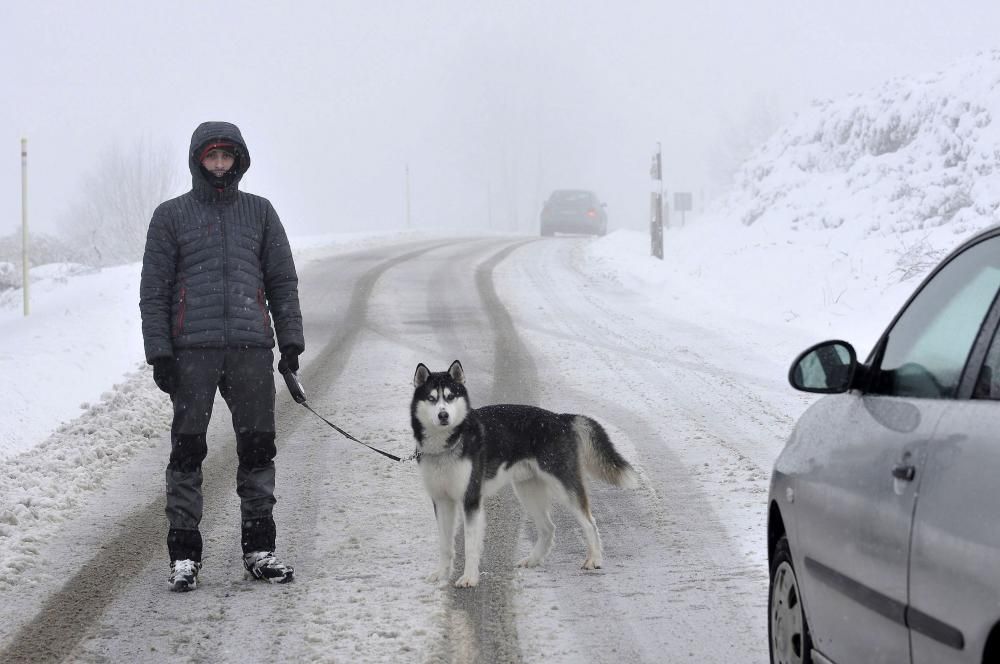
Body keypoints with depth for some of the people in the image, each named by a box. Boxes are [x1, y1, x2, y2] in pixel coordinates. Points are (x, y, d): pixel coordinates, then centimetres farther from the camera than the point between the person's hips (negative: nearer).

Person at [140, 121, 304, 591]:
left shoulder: (259, 212, 13)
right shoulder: (171, 216, 7)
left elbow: (282, 280, 15)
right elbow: (153, 290, 4)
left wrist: (291, 340, 6)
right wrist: (159, 354, -4)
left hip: (251, 347, 2)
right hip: (193, 349, -2)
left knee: (258, 447, 2)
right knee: (187, 449, -3)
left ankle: (259, 549, 10)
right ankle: (183, 554, 1)